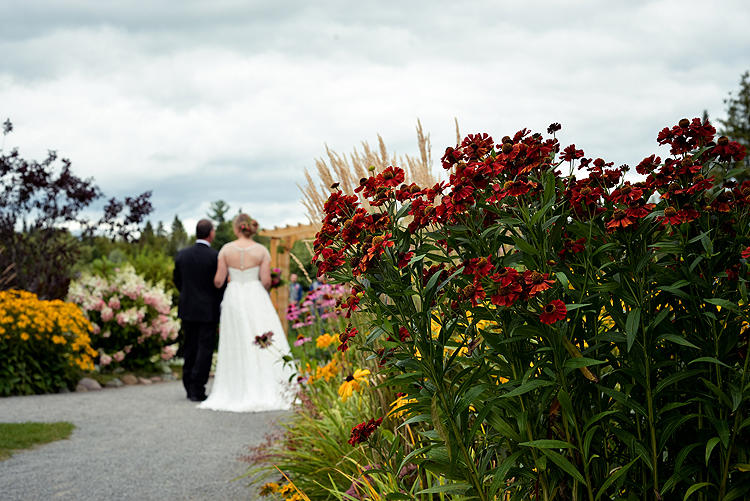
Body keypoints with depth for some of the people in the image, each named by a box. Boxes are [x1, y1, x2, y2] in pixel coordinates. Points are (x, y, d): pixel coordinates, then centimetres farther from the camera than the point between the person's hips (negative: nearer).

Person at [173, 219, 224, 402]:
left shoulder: (182, 255, 0)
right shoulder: (215, 256, -14)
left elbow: (177, 280, 10)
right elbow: (221, 282, -9)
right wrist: (218, 301, 9)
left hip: (187, 309, 5)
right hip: (208, 310, -5)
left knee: (190, 348, 14)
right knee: (205, 348, 1)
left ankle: (189, 387, 20)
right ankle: (197, 389, -2)